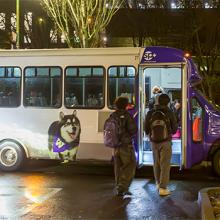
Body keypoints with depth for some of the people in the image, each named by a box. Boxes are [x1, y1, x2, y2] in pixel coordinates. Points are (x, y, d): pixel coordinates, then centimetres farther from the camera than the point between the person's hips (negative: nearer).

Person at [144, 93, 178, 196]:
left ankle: (158, 184, 31)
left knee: (156, 163, 18)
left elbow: (146, 128, 4)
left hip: (154, 142, 3)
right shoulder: (169, 113, -8)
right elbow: (174, 128, 1)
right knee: (165, 165, 0)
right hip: (165, 142, -3)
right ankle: (163, 188, -2)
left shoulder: (150, 113, -1)